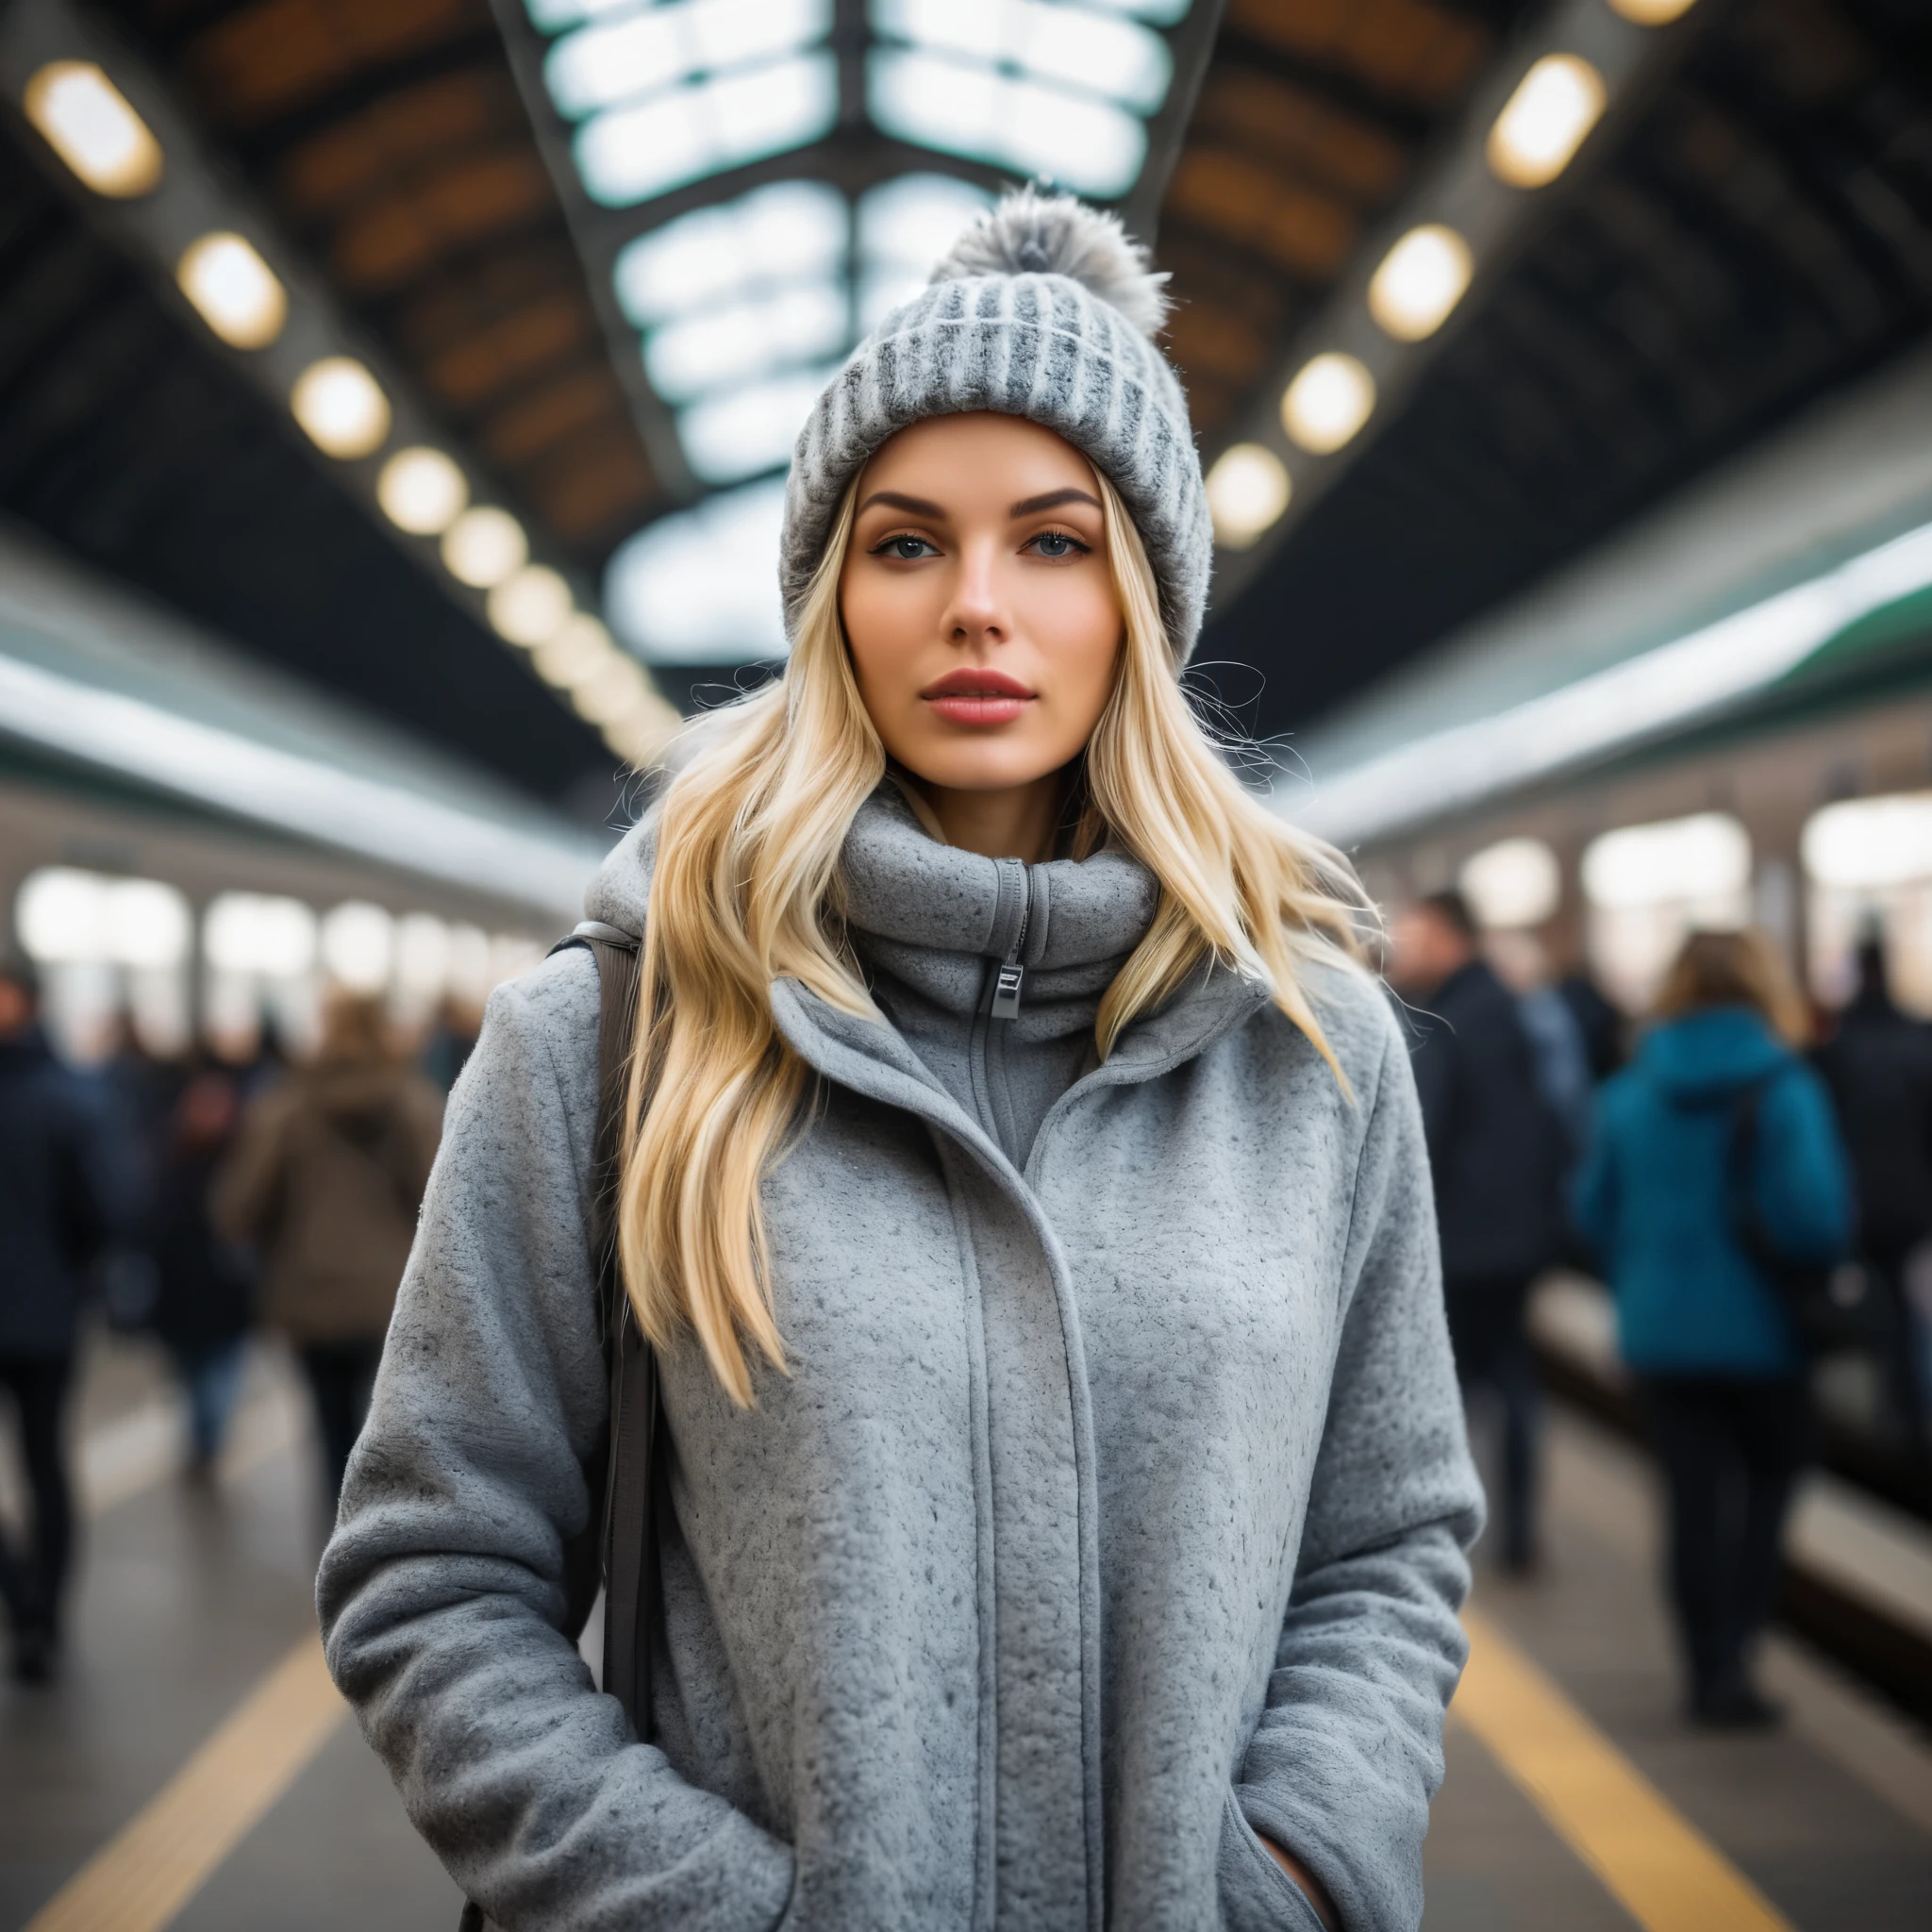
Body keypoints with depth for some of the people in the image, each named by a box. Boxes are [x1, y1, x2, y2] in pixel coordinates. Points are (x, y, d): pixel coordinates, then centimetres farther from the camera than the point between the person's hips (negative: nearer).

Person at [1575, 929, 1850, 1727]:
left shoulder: (1629, 1093, -1)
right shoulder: (1784, 1090, -14)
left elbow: (1595, 1210, 5)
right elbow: (1815, 1219, -21)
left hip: (1659, 1328, 3)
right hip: (1759, 1328, -3)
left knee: (1695, 1496, 9)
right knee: (1769, 1480, 16)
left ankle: (1711, 1667, 12)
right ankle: (1732, 1651, 5)